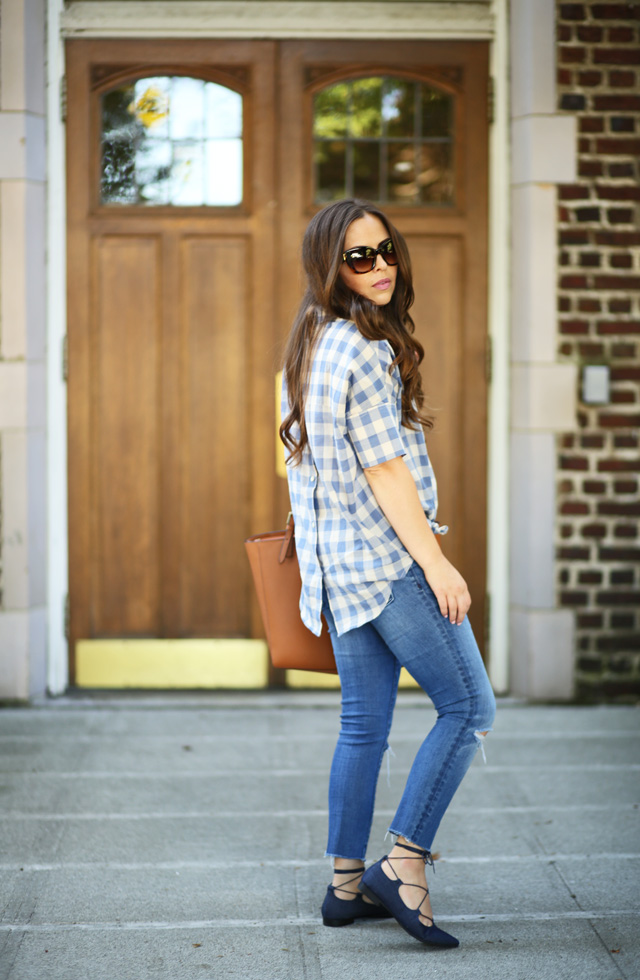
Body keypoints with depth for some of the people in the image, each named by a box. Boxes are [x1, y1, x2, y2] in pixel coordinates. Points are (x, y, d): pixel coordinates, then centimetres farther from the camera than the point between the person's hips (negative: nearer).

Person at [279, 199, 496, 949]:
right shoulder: (367, 347, -15)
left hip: (333, 561, 9)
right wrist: (437, 562, -16)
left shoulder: (307, 345, 14)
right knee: (468, 707, 0)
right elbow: (384, 468, -18)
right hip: (387, 556, -9)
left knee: (363, 727, 13)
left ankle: (347, 885, 17)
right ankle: (403, 864, -2)